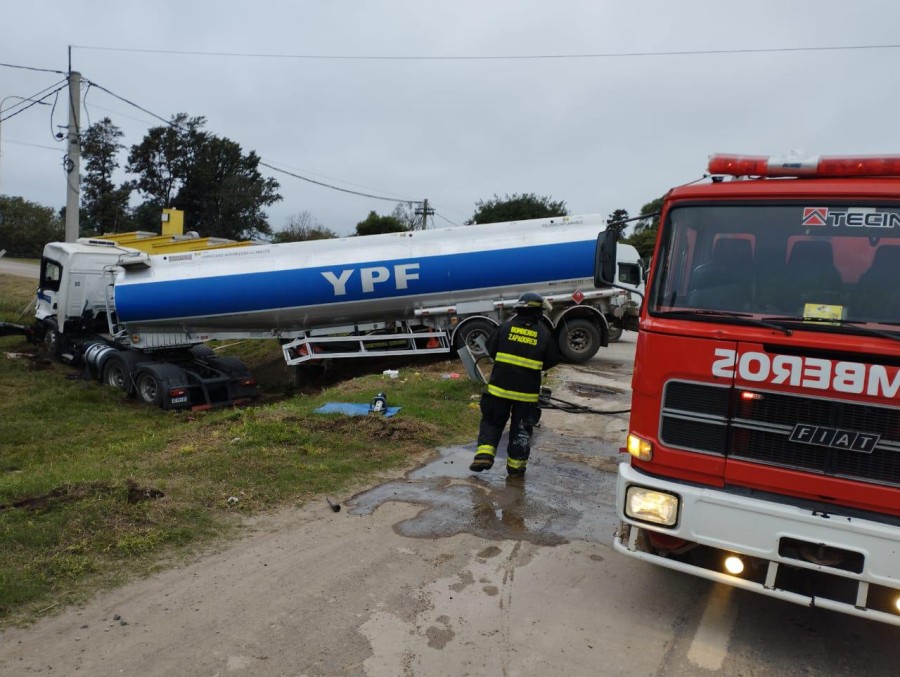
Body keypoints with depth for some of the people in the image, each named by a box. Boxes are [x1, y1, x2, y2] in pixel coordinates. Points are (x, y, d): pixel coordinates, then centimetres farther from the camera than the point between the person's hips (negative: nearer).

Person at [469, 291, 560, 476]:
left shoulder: (506, 326, 0)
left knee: (492, 421, 14)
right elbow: (552, 360, 6)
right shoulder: (544, 333, -1)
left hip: (500, 385, 0)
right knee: (522, 428, 12)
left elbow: (490, 348, 7)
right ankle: (516, 465, 17)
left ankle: (484, 454, 0)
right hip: (527, 390, 0)